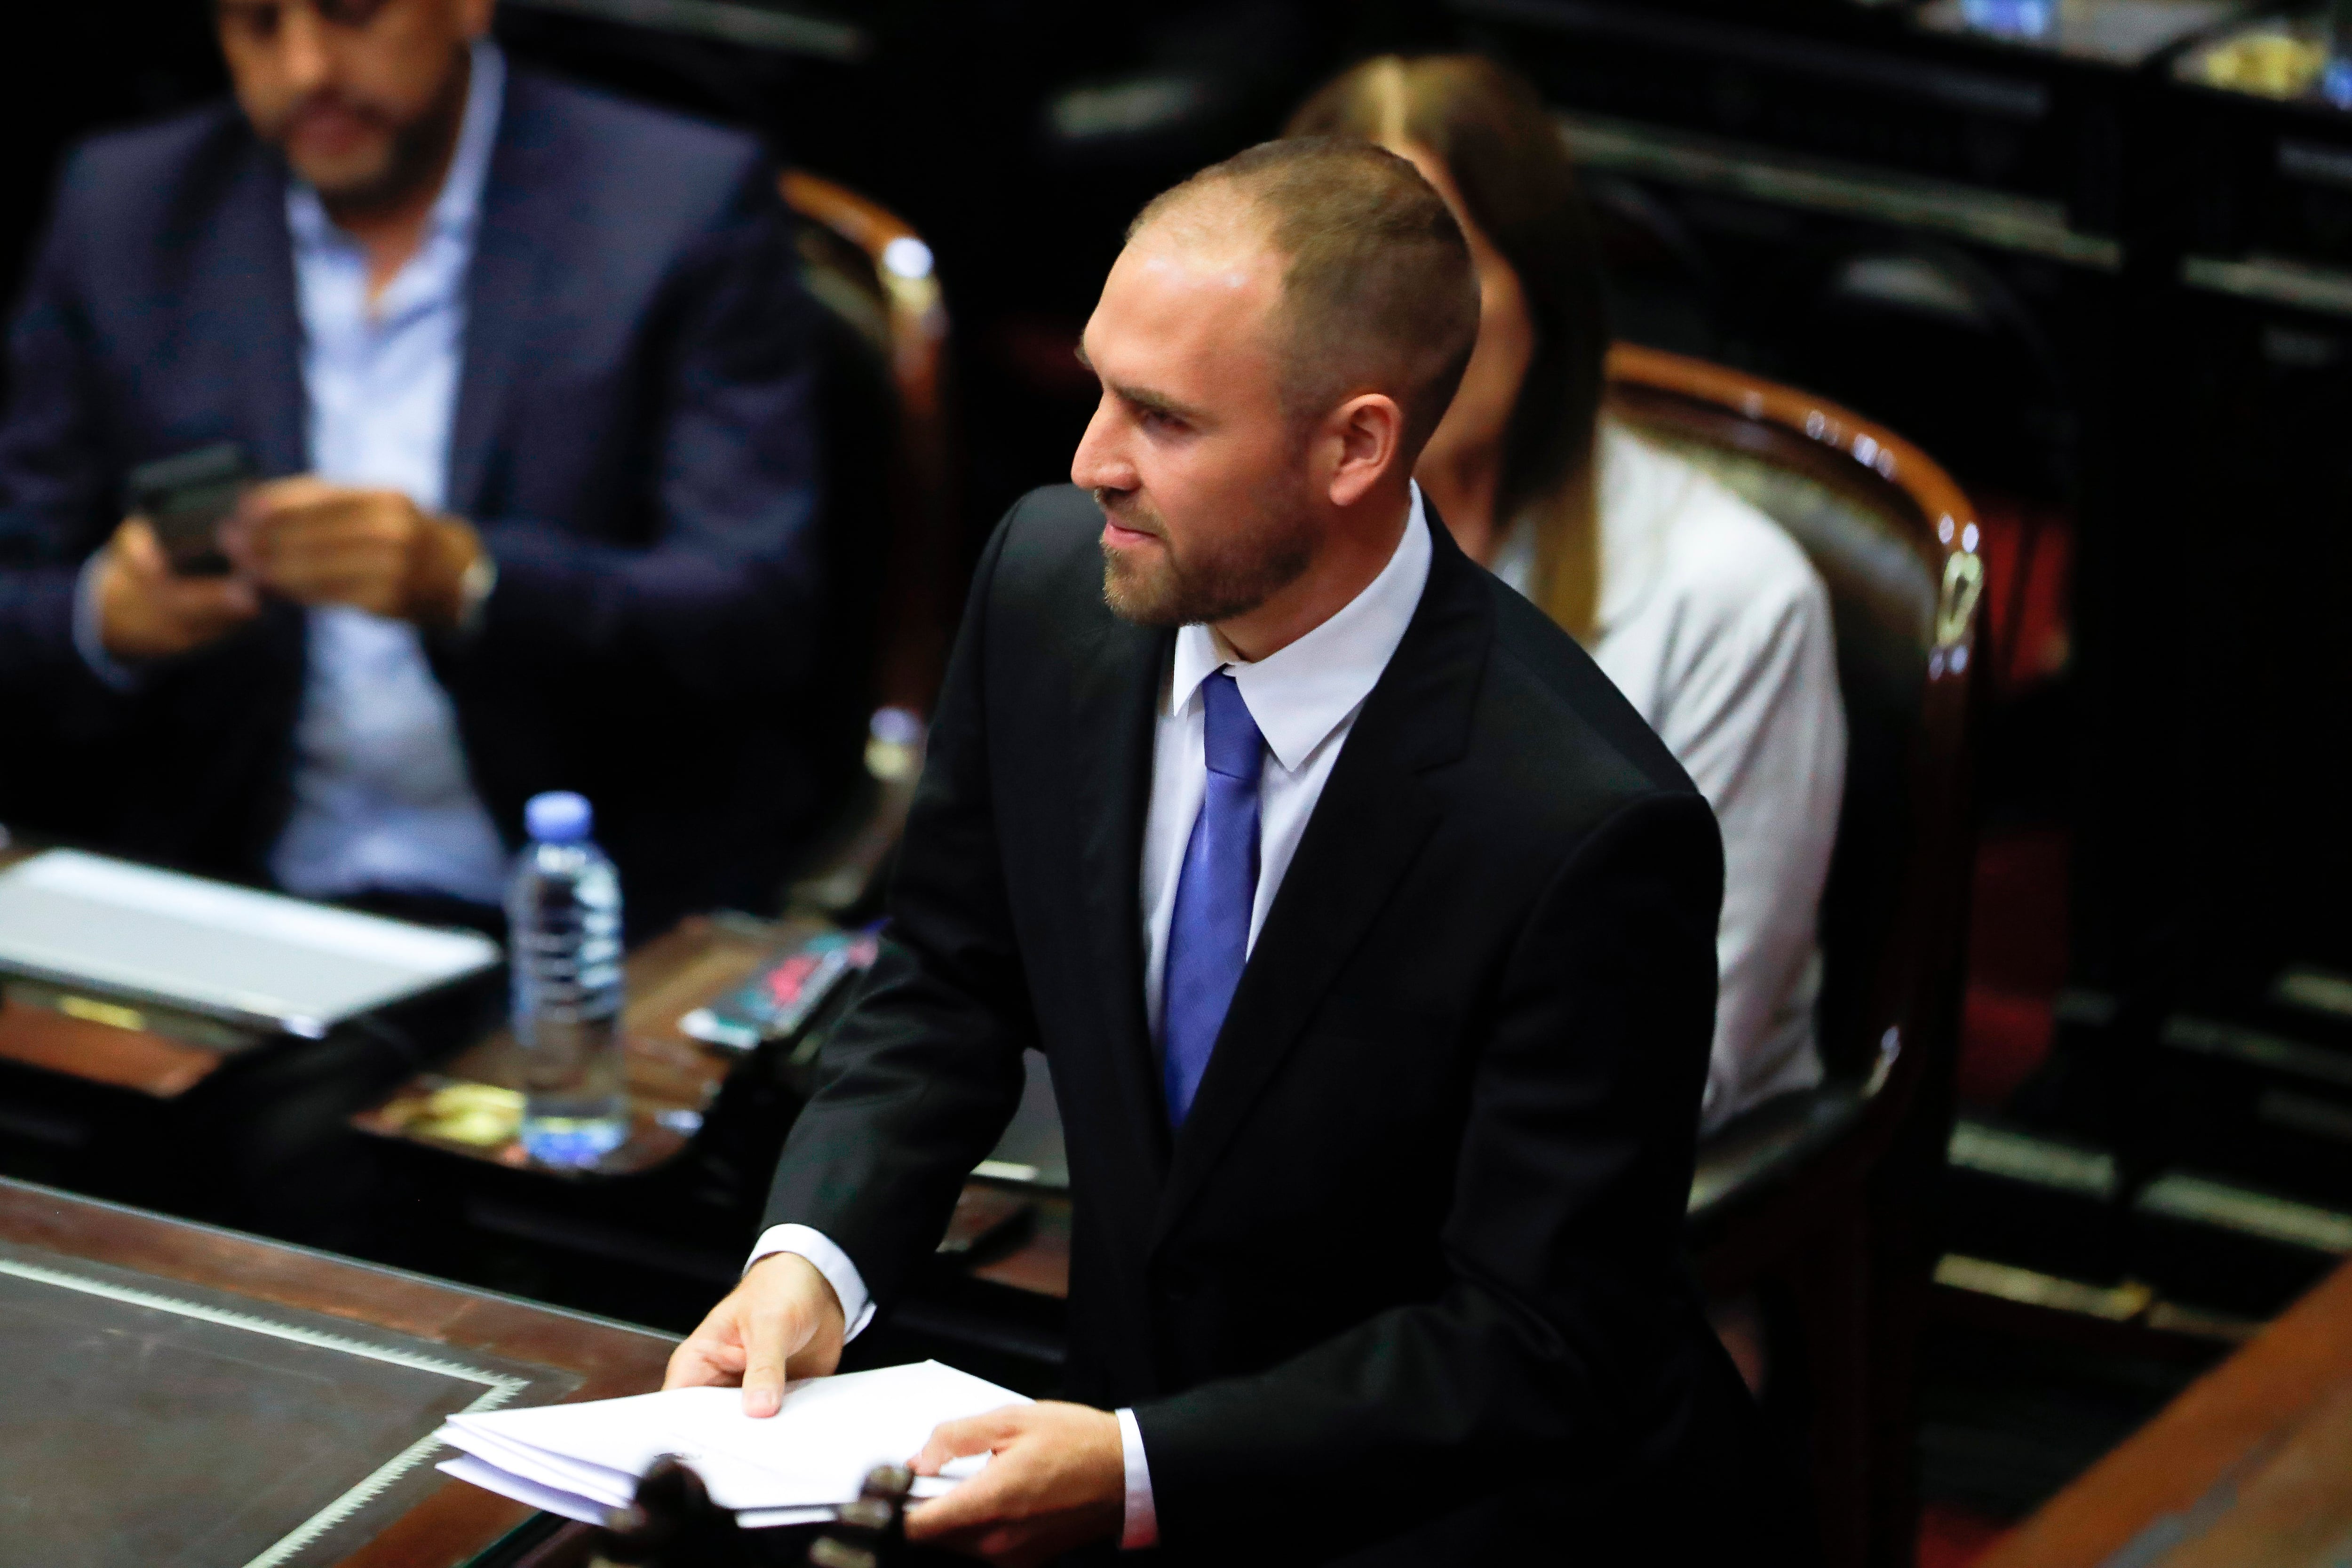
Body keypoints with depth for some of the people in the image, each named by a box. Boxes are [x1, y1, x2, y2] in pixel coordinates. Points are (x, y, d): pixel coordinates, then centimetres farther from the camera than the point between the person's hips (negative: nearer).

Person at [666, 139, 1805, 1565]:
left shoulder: (1585, 830, -25)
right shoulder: (1051, 582, -7)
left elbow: (1536, 1345, -19)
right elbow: (953, 981, 9)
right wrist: (812, 1259, -9)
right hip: (1135, 1428, 6)